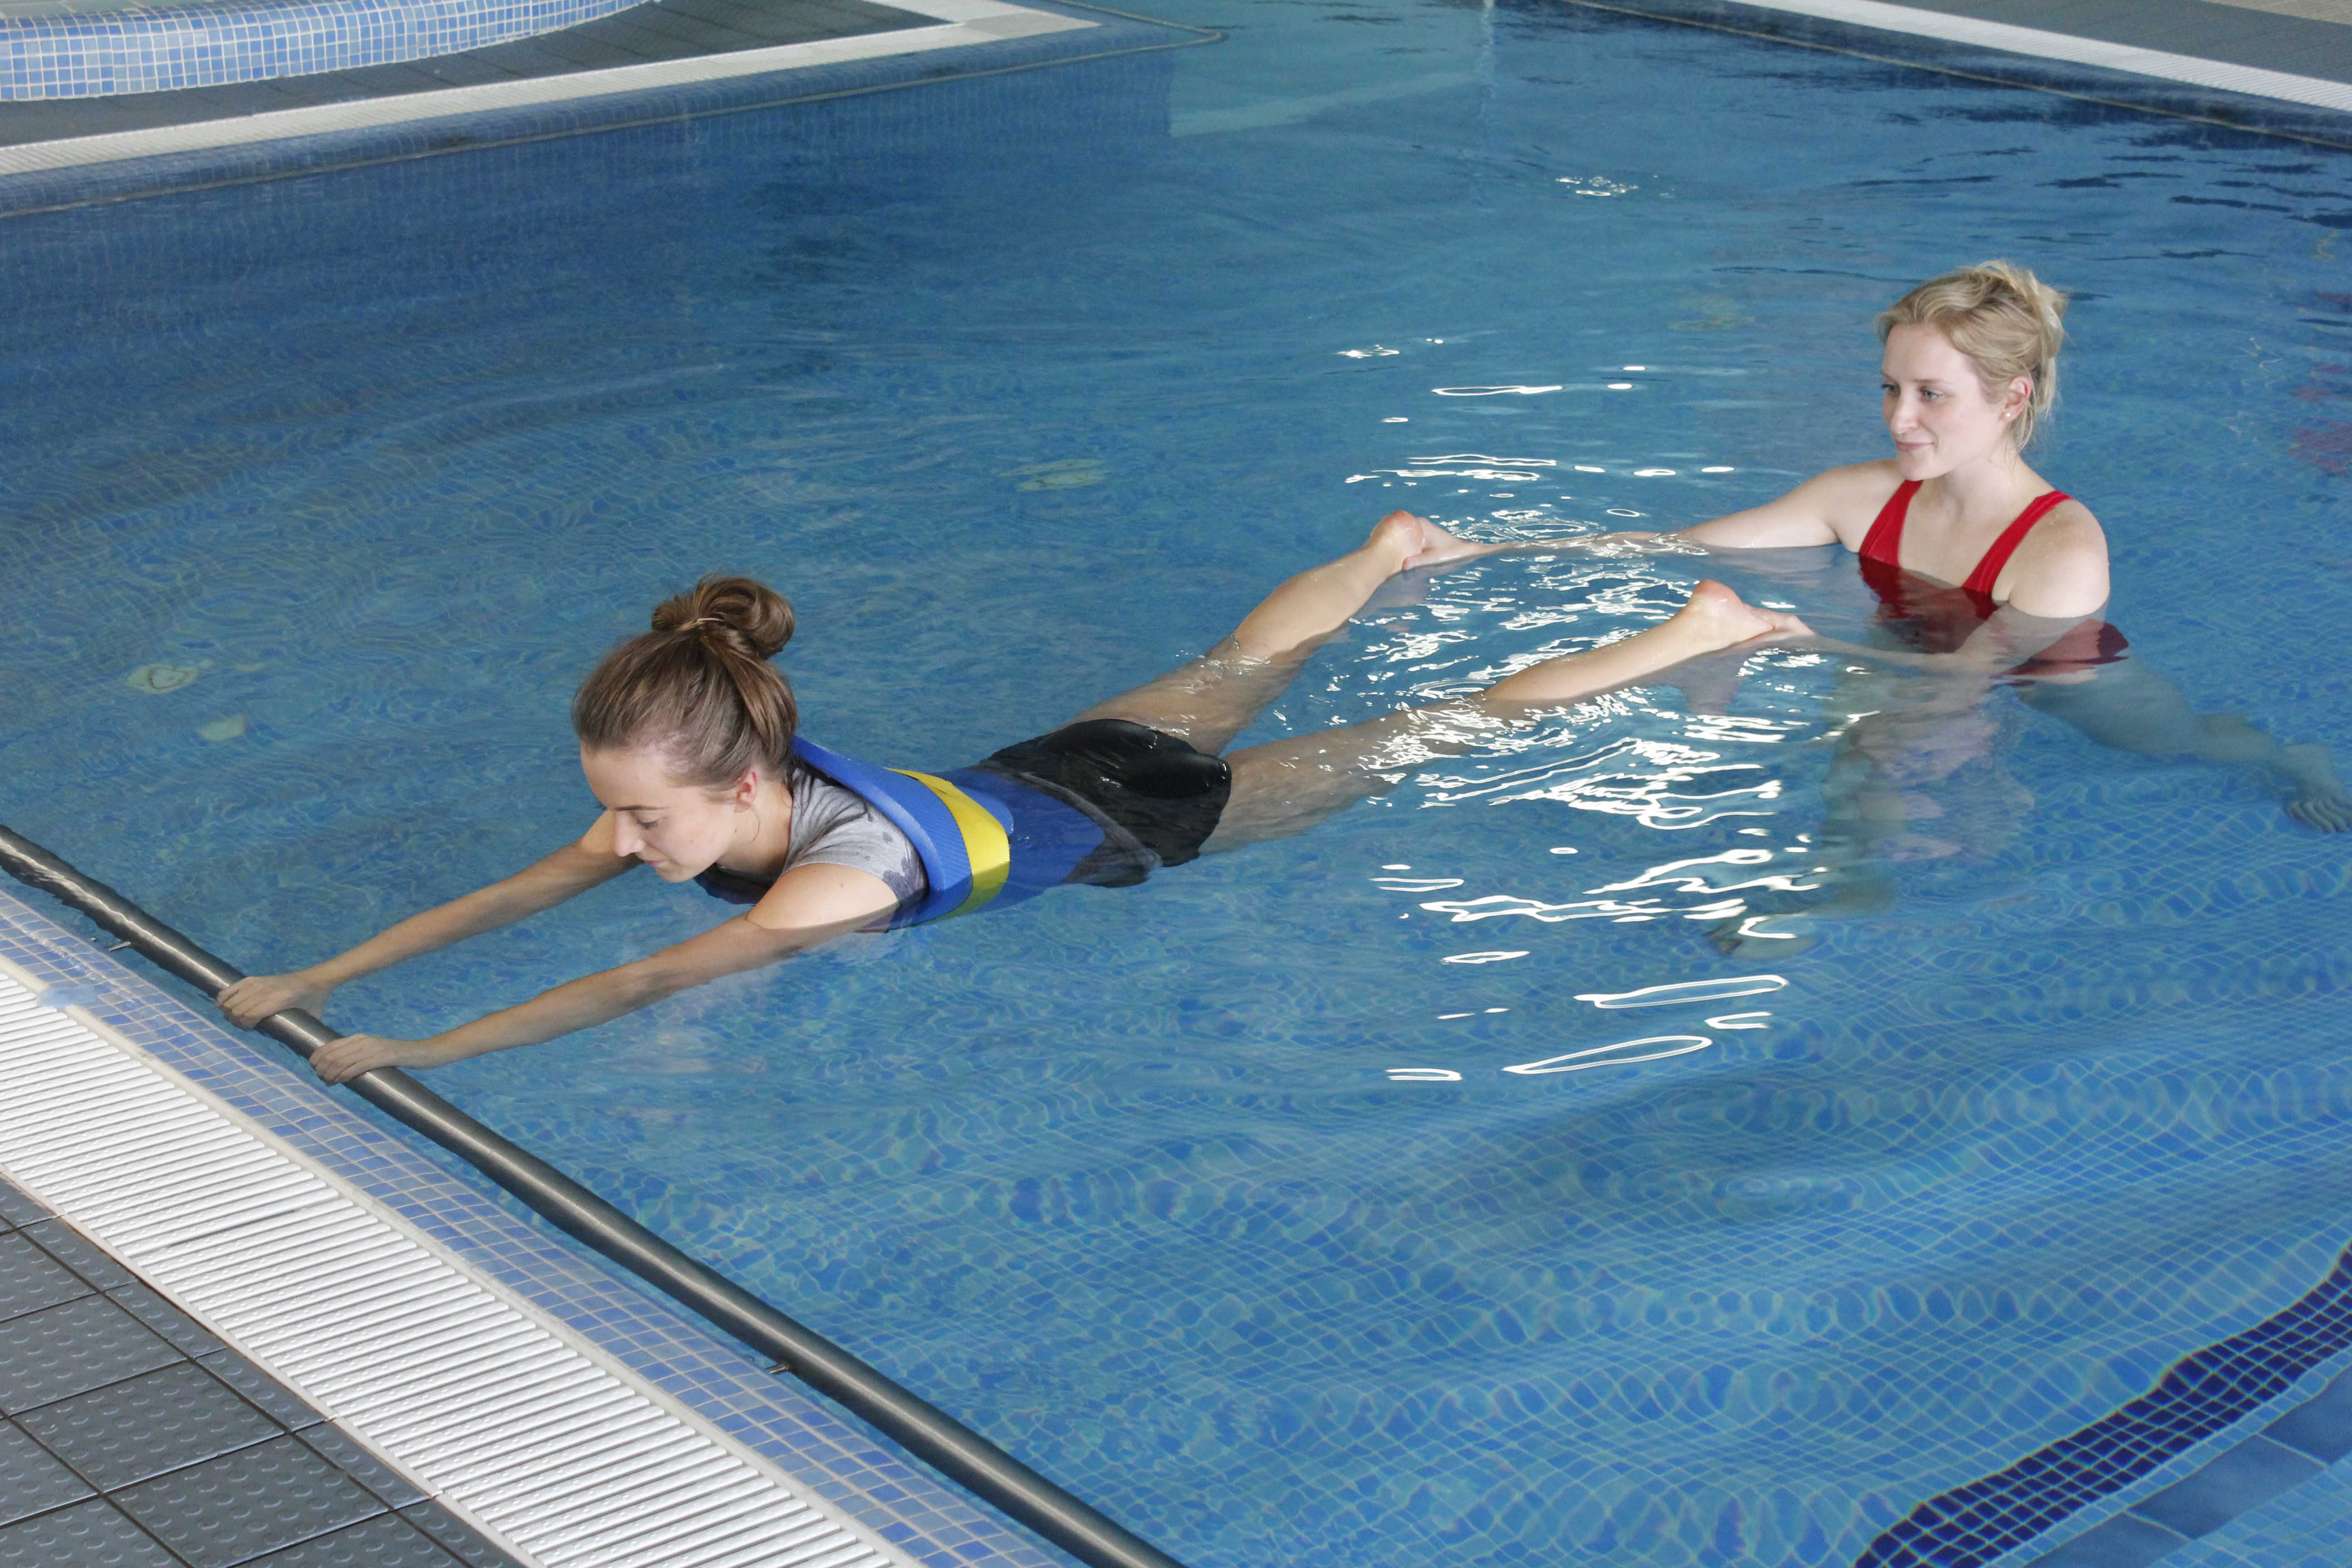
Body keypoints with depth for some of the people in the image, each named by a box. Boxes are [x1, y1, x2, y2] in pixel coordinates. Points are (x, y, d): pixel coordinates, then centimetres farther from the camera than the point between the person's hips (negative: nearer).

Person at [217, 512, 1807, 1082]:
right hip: (1055, 768, 6)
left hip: (1150, 816, -6)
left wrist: (412, 1056, -56)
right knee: (1233, 667, 35)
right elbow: (509, 896, -21)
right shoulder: (702, 794, -21)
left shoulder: (838, 868, -42)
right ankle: (1396, 549, 62)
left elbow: (646, 987, -51)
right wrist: (318, 979, -31)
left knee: (1442, 734, 10)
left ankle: (1705, 630, 27)